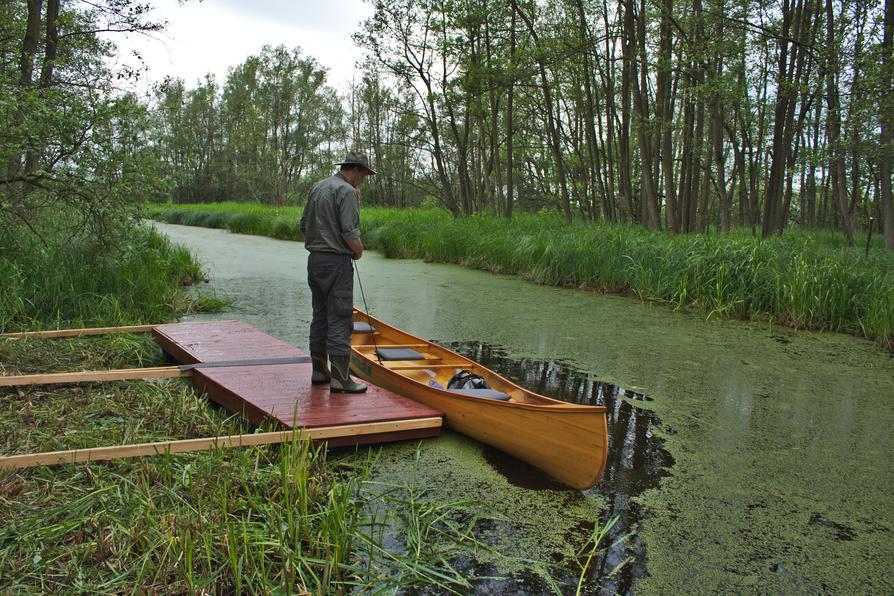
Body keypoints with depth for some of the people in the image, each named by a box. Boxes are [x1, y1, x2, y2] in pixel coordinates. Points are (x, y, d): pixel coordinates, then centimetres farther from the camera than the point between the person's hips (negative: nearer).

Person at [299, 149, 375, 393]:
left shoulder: (318, 187, 14)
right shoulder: (347, 191, -13)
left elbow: (304, 224, 18)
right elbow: (350, 233, -20)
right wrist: (359, 251, -3)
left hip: (314, 260, 9)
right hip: (336, 262, -9)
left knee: (320, 316, 15)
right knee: (340, 319, -7)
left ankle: (319, 371, 22)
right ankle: (340, 378, -7)